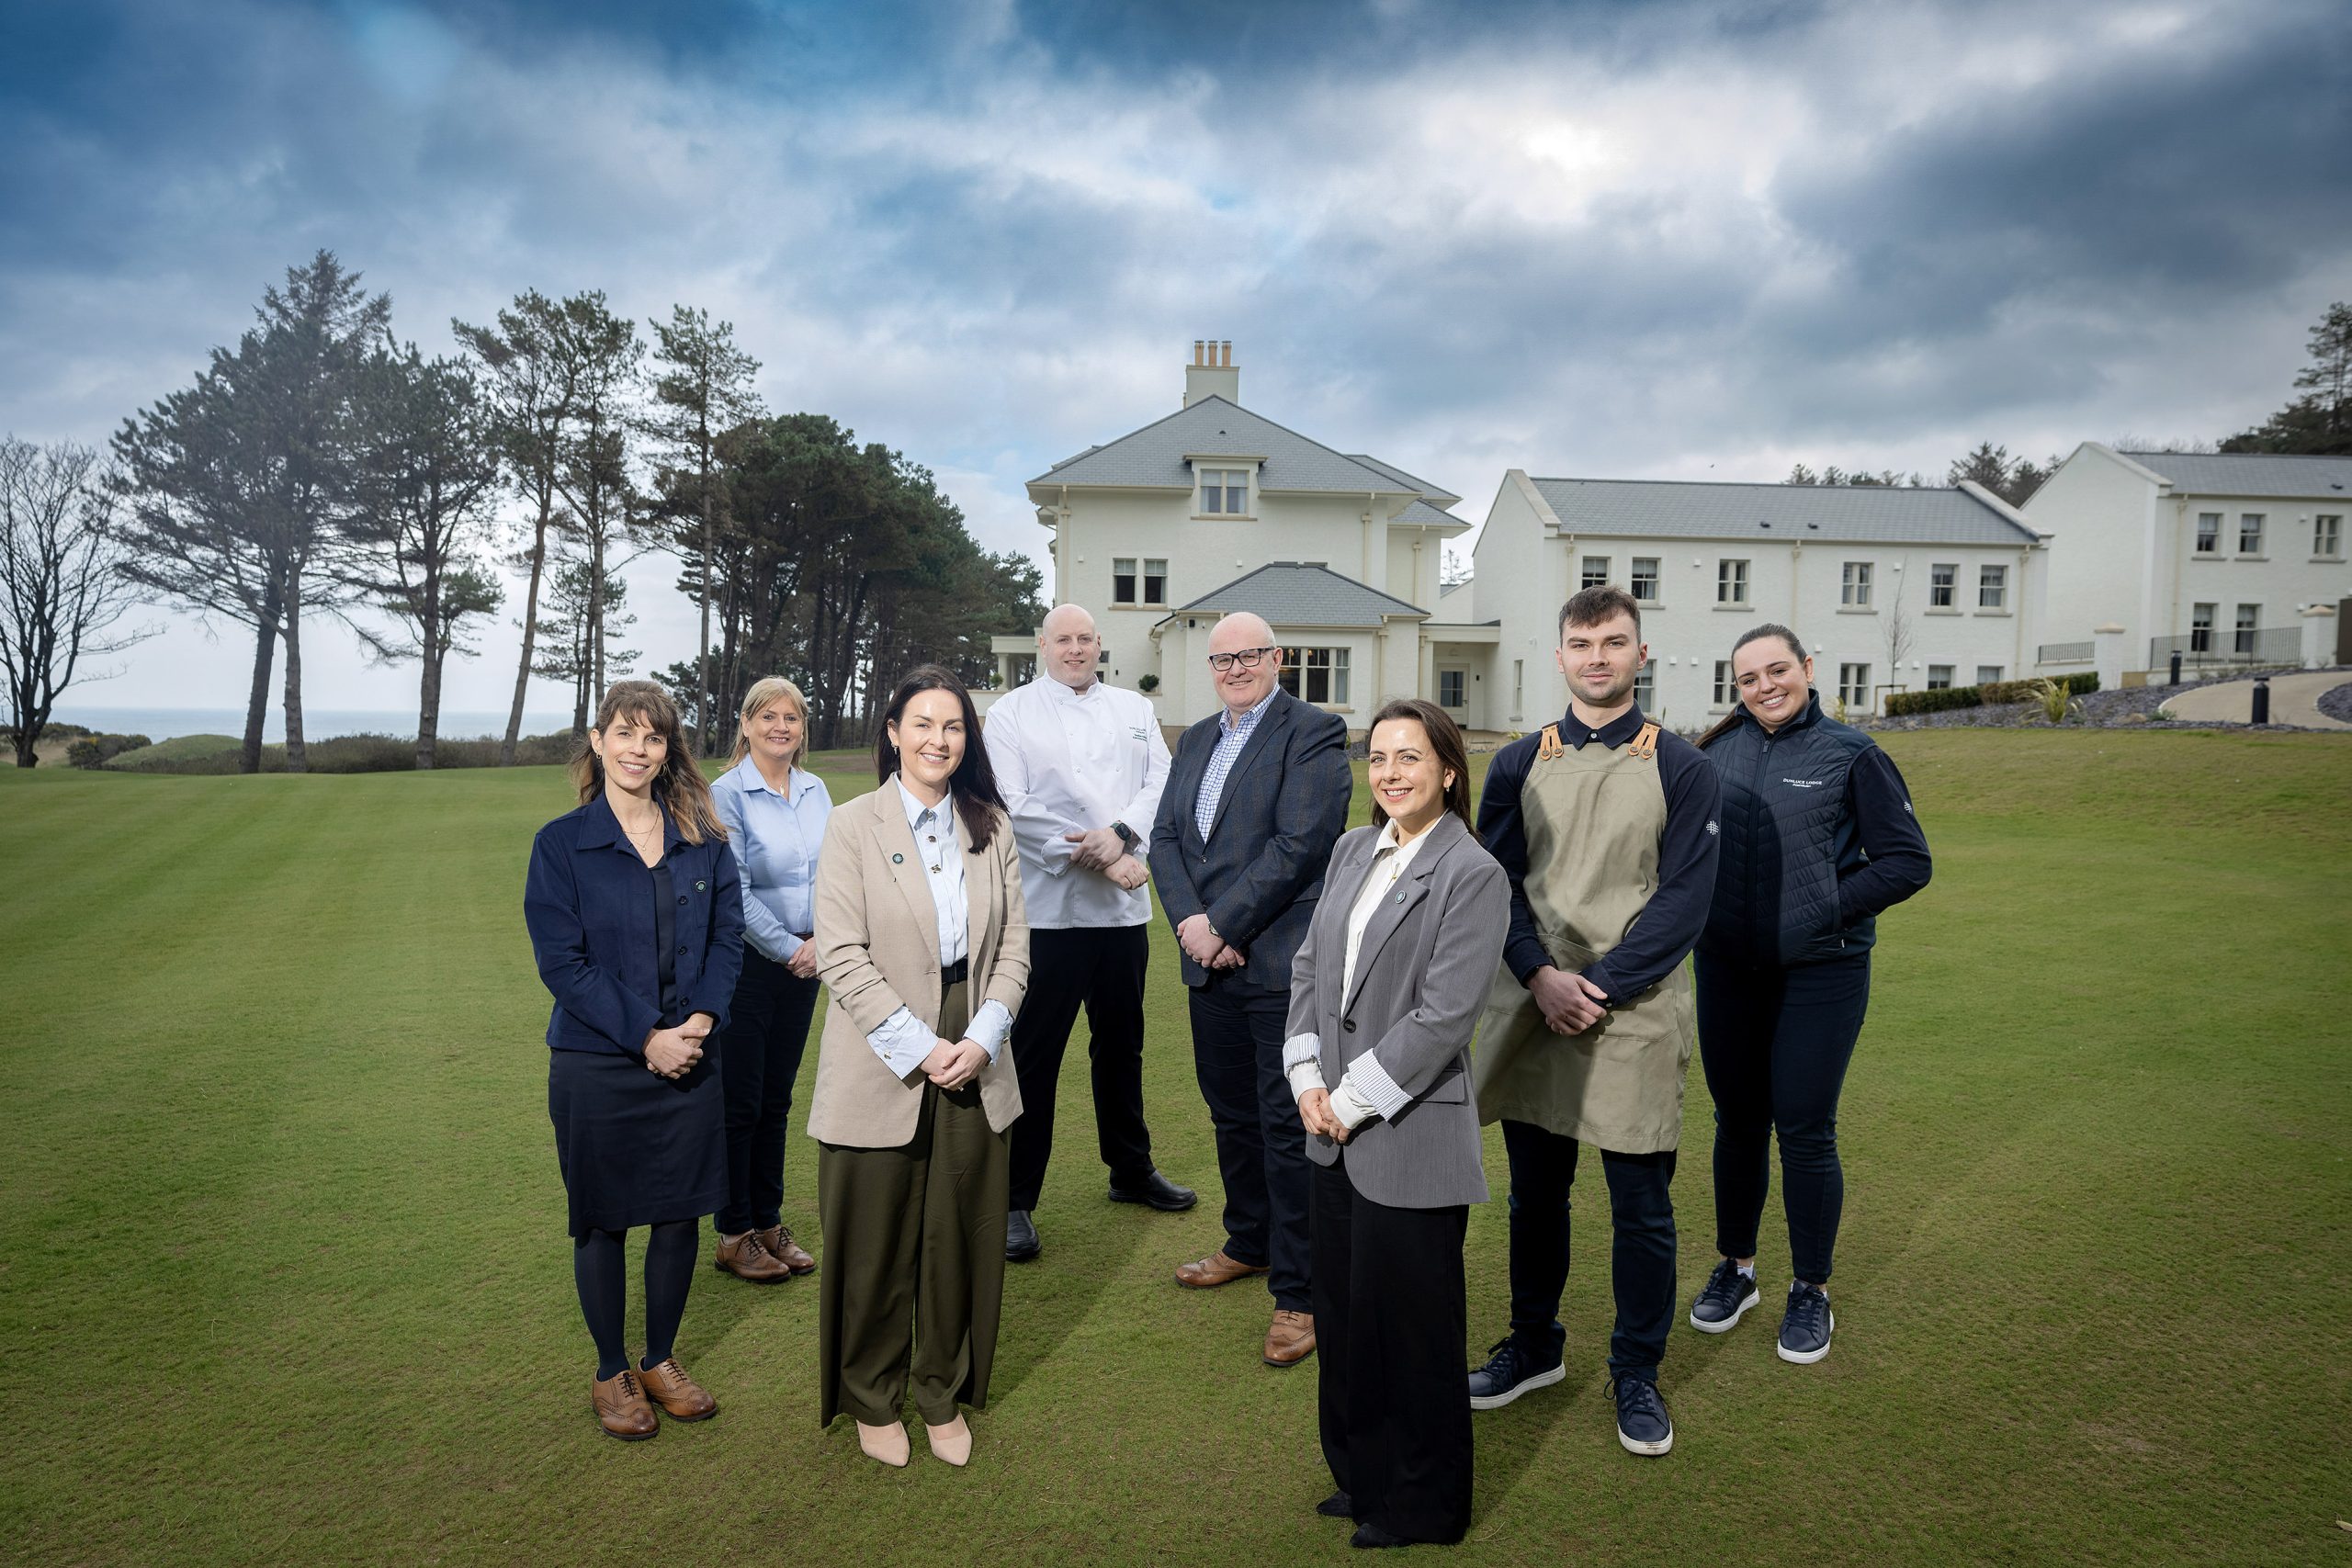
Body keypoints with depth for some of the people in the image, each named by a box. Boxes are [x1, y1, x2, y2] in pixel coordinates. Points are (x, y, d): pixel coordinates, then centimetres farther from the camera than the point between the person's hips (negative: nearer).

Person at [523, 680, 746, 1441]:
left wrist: (700, 1021, -13)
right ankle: (612, 1373, 29)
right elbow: (562, 962, -11)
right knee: (602, 1222, 10)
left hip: (691, 1061, 3)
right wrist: (647, 1038, -16)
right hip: (596, 1067, -3)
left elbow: (728, 936, 3)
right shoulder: (561, 844, -6)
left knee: (681, 1214, 11)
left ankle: (661, 1359, 31)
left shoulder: (703, 839, 4)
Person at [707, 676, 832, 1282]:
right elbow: (734, 893, -13)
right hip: (748, 964, -5)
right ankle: (734, 1235, 15)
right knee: (739, 1102, 3)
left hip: (804, 964, 5)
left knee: (776, 1100, 13)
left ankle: (769, 1221, 25)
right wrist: (788, 948, -12)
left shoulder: (816, 791, 7)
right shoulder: (727, 795, -10)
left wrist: (822, 941, -7)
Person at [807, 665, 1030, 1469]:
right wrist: (920, 1048, -15)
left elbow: (1013, 944, 5)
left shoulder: (990, 826, 6)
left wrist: (983, 1037, -9)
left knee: (959, 1242, 12)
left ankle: (945, 1396, 32)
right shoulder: (853, 827, -6)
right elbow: (841, 957, -11)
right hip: (883, 1073, -3)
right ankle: (873, 1401, 31)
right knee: (877, 1247, 10)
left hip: (974, 1068, 3)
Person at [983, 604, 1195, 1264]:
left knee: (1122, 1043, 18)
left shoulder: (1135, 710, 13)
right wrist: (1097, 860, -15)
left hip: (1124, 906, 5)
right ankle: (1015, 1201, 8)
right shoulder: (1011, 713, 0)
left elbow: (1162, 783, 3)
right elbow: (1013, 807, -10)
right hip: (1046, 907, -4)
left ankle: (1132, 1170, 34)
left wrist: (1121, 834, -16)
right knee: (1032, 1054, -2)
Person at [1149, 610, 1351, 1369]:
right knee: (1233, 1117, 19)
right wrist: (1190, 922, -7)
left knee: (1289, 1131, -2)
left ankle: (1299, 1292, 8)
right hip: (1210, 965, 7)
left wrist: (1222, 927, -16)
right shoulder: (1195, 741, 16)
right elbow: (1165, 838, 9)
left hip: (1282, 965, -7)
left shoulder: (1315, 734, -8)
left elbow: (1297, 845, -17)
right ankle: (1249, 1243, 38)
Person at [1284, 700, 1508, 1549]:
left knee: (1413, 1326, 9)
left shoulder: (1472, 875, -13)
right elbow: (1309, 968, 9)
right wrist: (1308, 1080, -2)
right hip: (1333, 1131, 7)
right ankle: (1362, 1473, 38)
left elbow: (1442, 1016, -17)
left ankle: (1423, 1504, 29)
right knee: (1342, 1312, 18)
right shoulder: (1353, 851, 7)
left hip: (1410, 1136, -6)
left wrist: (1352, 1100, -14)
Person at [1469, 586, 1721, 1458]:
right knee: (1534, 1191, 14)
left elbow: (1685, 899, -7)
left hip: (1634, 1017, -2)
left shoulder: (1679, 767, -1)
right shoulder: (1520, 764, 7)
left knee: (1641, 1207, 5)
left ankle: (1637, 1375, 24)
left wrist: (1599, 986, -14)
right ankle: (1534, 1346, 33)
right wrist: (1541, 977, -11)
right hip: (1531, 1012, 3)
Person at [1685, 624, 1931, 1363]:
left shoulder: (1851, 755, -5)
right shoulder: (1717, 752, 4)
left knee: (1804, 1134, 2)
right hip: (1727, 970, 3)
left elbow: (1907, 861, -5)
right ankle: (1735, 1269, 31)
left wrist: (1824, 910, -12)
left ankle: (1811, 1291, 21)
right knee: (1738, 1122, 14)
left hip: (1819, 975, -3)